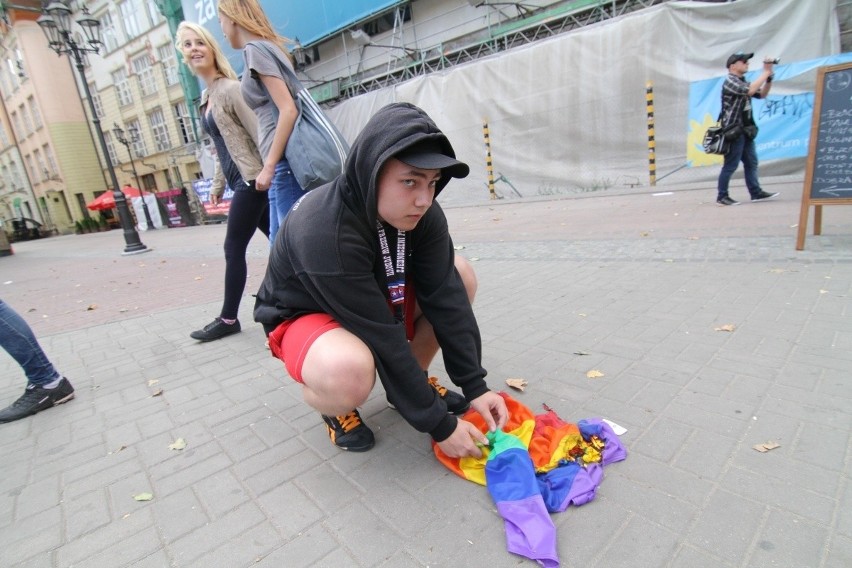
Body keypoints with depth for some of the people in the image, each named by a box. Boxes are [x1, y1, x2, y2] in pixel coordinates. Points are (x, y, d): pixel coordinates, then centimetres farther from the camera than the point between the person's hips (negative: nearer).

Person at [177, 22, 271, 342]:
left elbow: (258, 131, -16)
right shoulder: (206, 98, 20)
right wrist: (217, 185, 20)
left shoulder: (229, 89, -7)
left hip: (253, 180, -9)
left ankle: (228, 319, 7)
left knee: (233, 248, -4)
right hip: (240, 181, 9)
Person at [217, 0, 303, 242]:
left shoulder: (255, 49, -3)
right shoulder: (268, 46, 23)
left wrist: (269, 166, -15)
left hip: (285, 162, -9)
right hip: (288, 161, 9)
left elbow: (288, 110, -15)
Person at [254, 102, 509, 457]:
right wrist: (439, 424, -26)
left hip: (377, 297, 6)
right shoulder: (324, 232, -36)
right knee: (349, 372, -39)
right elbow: (383, 340, -34)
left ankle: (412, 382, 6)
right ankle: (332, 405, 0)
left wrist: (475, 385, -19)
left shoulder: (421, 213, -17)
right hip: (303, 316, -6)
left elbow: (445, 296, -17)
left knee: (460, 276, -11)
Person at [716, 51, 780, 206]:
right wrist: (765, 72, -14)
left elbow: (762, 94, 19)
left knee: (751, 162, 10)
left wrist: (769, 77, 6)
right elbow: (750, 90, -24)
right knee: (730, 165, -7)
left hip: (746, 130, 9)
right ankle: (721, 197, -1)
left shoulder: (743, 82, 18)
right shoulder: (729, 81, -11)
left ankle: (756, 193, 16)